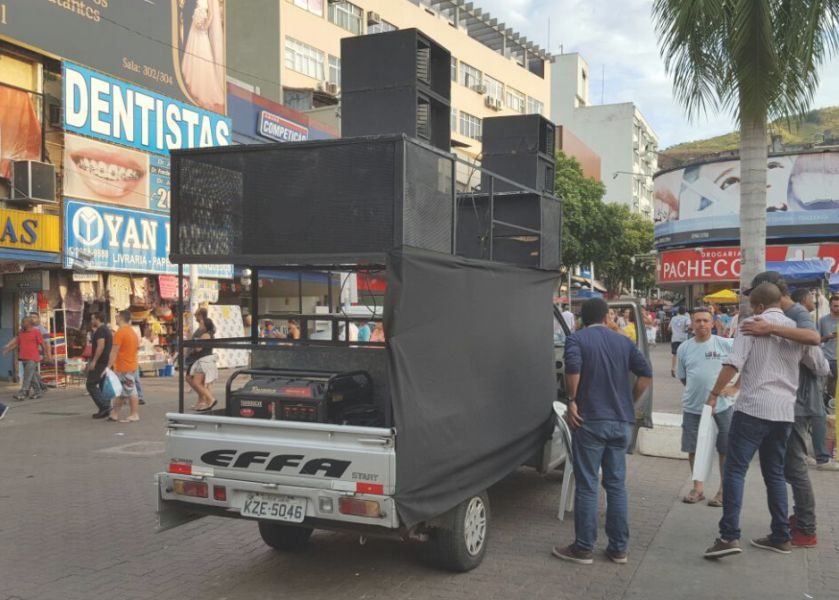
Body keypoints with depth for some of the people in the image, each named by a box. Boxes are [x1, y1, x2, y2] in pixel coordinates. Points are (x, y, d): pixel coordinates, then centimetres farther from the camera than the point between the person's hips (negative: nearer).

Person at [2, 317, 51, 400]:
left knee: (27, 377, -12)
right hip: (24, 358, 7)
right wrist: (8, 349, 1)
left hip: (33, 359, -7)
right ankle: (37, 392, 19)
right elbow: (16, 343, 14)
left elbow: (43, 344, -5)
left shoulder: (36, 332, -6)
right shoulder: (21, 332, 12)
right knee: (31, 377, 10)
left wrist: (47, 355, -7)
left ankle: (22, 394, -15)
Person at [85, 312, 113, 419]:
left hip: (99, 362, -10)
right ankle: (105, 409, 11)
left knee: (90, 384, -7)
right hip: (105, 362, 10)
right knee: (103, 385, 11)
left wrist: (93, 361, -24)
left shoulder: (100, 330, -12)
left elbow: (100, 346, -23)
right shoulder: (107, 329, 19)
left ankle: (104, 406, -14)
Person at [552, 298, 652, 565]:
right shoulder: (623, 342, 11)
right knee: (616, 484, 12)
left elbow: (572, 368, -21)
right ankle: (618, 548, 16)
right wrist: (629, 403, 10)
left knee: (587, 486, 1)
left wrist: (572, 400, -9)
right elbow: (646, 374, 4)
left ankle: (583, 548, 7)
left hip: (590, 421, -4)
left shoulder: (577, 339, -2)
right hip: (621, 422, 4)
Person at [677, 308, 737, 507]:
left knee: (725, 450, 6)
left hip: (722, 406, -3)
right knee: (693, 449, 9)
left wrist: (735, 388, -7)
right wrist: (696, 391, 8)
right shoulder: (684, 348, 3)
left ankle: (724, 490, 20)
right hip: (692, 408, 3)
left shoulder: (726, 345, -6)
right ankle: (698, 488, 24)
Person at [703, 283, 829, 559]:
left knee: (735, 470, -4)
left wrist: (714, 393, -7)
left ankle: (729, 536, -12)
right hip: (784, 412, 6)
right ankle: (781, 537, 21)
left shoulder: (752, 324, -5)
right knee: (775, 474, 17)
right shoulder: (798, 329, 11)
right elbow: (822, 368, 20)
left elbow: (734, 362, -16)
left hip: (753, 408, -6)